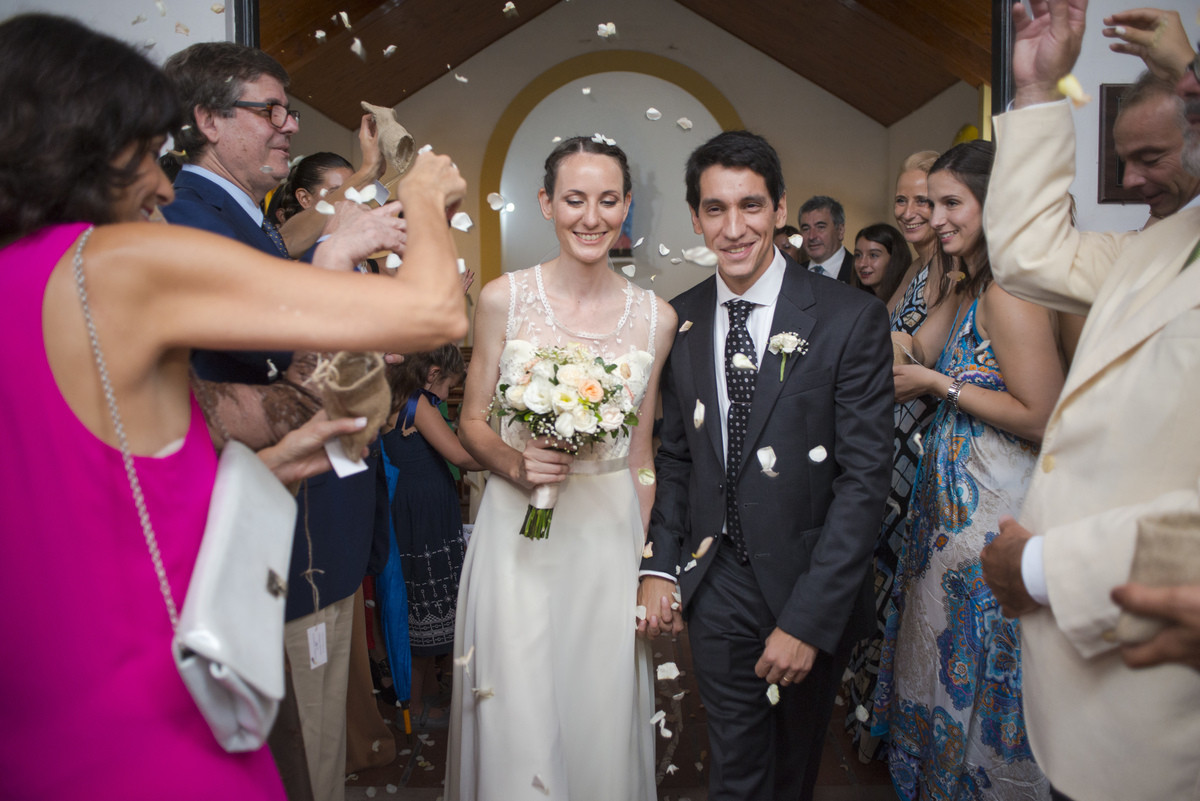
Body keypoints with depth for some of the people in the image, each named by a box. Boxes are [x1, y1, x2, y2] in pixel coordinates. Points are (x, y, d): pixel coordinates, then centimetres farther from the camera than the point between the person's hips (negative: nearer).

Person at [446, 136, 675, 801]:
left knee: (602, 716, 12)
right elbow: (472, 423, 2)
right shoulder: (503, 299, -5)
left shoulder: (655, 318, 0)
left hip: (609, 535, 2)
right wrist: (518, 465, -19)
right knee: (517, 725, 5)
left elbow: (639, 455, 7)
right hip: (517, 532, -1)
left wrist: (650, 566, 7)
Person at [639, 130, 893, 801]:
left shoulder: (852, 319, -13)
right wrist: (660, 567, -3)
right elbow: (676, 455, 7)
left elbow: (865, 478, -15)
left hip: (812, 589, -1)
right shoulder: (681, 319, 0)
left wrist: (807, 619, -18)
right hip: (717, 584, 2)